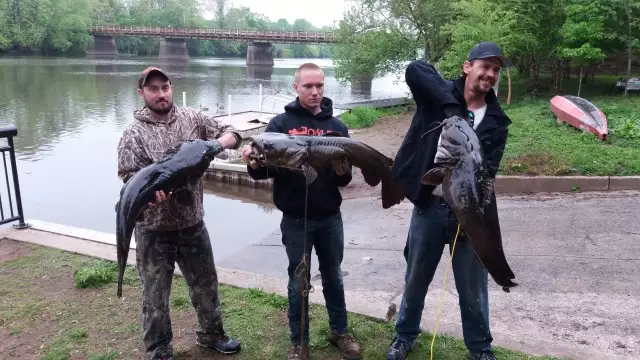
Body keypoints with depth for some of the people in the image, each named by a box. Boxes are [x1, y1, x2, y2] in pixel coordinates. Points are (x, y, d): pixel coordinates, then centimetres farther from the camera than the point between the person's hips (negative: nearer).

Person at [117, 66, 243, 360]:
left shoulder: (193, 119, 3)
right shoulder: (134, 133, -5)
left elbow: (232, 135, 6)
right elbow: (129, 176, -13)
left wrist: (216, 143, -16)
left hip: (192, 222, 3)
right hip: (154, 229, -3)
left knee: (206, 283, 18)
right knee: (155, 294, 10)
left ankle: (211, 334, 41)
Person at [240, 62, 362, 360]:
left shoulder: (336, 126, 2)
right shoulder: (281, 123, -5)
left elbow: (345, 179, 1)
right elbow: (265, 169, -8)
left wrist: (342, 170, -22)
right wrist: (253, 164, -30)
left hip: (330, 218, 3)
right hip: (296, 220, -2)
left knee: (333, 277, 18)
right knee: (299, 282, 10)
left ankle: (339, 331, 37)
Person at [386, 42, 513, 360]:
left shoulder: (497, 121, 3)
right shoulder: (439, 96, -3)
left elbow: (488, 170, -7)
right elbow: (414, 69, -23)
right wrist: (451, 104, -31)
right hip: (429, 207, -1)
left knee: (473, 288, 13)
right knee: (415, 280, 16)